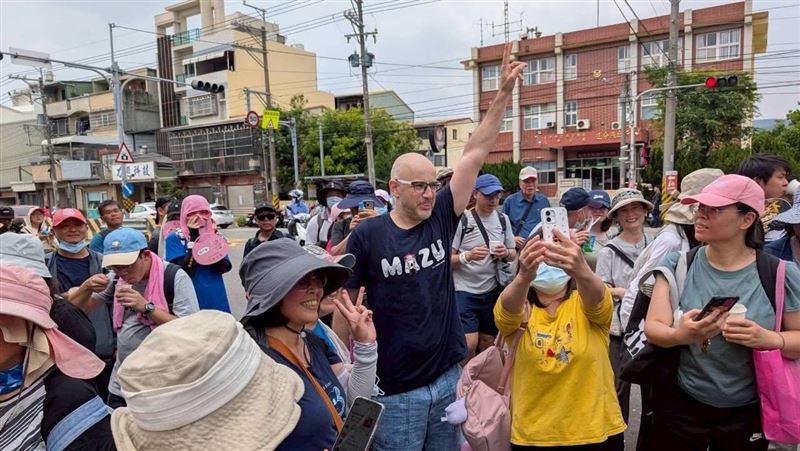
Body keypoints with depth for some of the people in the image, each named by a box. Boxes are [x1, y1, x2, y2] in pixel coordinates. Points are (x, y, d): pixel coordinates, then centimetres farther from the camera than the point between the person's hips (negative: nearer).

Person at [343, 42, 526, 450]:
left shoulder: (441, 218, -3)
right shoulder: (367, 236, -12)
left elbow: (475, 154, -5)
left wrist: (505, 91, -7)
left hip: (448, 378, 4)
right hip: (394, 390, -4)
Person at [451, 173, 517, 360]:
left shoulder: (503, 219, 4)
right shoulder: (462, 220, -10)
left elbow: (514, 254, 12)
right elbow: (447, 259, -9)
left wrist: (506, 253, -10)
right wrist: (467, 256, -28)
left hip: (492, 290, 5)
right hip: (465, 290, -4)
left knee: (488, 342, 14)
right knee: (469, 343, -12)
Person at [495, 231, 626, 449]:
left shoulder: (585, 304, -6)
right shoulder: (517, 308, -6)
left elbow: (596, 296, -29)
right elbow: (508, 307, -29)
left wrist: (582, 272, -52)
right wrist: (522, 278, -50)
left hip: (596, 432, 0)